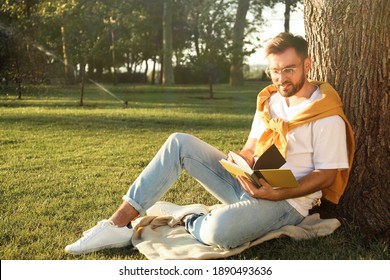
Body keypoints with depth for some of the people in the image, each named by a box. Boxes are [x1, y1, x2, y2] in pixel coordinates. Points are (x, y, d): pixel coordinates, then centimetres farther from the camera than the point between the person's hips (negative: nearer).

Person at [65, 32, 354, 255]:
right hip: (249, 185, 7)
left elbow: (327, 176, -12)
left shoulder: (327, 118, -13)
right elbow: (251, 148, 13)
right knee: (180, 143, -8)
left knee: (218, 230, -39)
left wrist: (276, 193, -25)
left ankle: (181, 215, -1)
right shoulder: (269, 101, 8)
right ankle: (119, 223, -12)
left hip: (287, 202, -7)